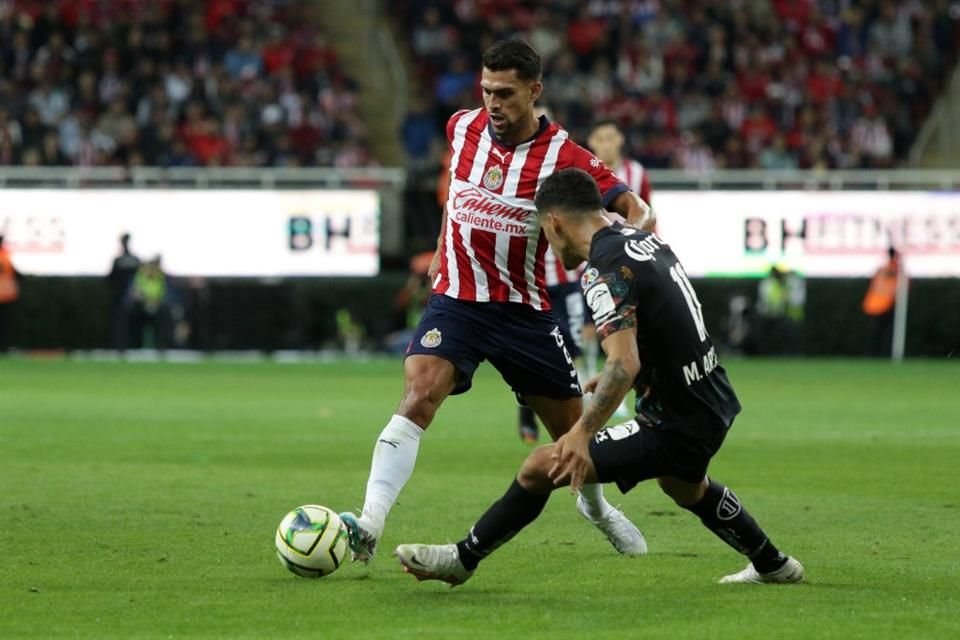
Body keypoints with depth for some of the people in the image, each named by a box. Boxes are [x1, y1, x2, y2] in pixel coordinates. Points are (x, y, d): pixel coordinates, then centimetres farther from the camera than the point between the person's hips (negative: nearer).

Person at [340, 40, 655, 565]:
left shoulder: (563, 156, -13)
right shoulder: (463, 127, -2)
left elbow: (635, 211, -12)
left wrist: (636, 227, -36)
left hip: (524, 310, -1)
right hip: (455, 300, 1)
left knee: (574, 430, 12)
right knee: (418, 396, -24)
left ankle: (595, 505, 46)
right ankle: (367, 528, -32)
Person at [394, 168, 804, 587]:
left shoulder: (605, 272, -20)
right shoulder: (646, 240, 7)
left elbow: (625, 365, -32)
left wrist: (582, 434, -39)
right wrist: (615, 379, 30)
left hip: (675, 425, -9)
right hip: (714, 402, 9)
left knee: (539, 469, -6)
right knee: (685, 486, 40)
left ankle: (462, 559, 8)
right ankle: (773, 566, 57)